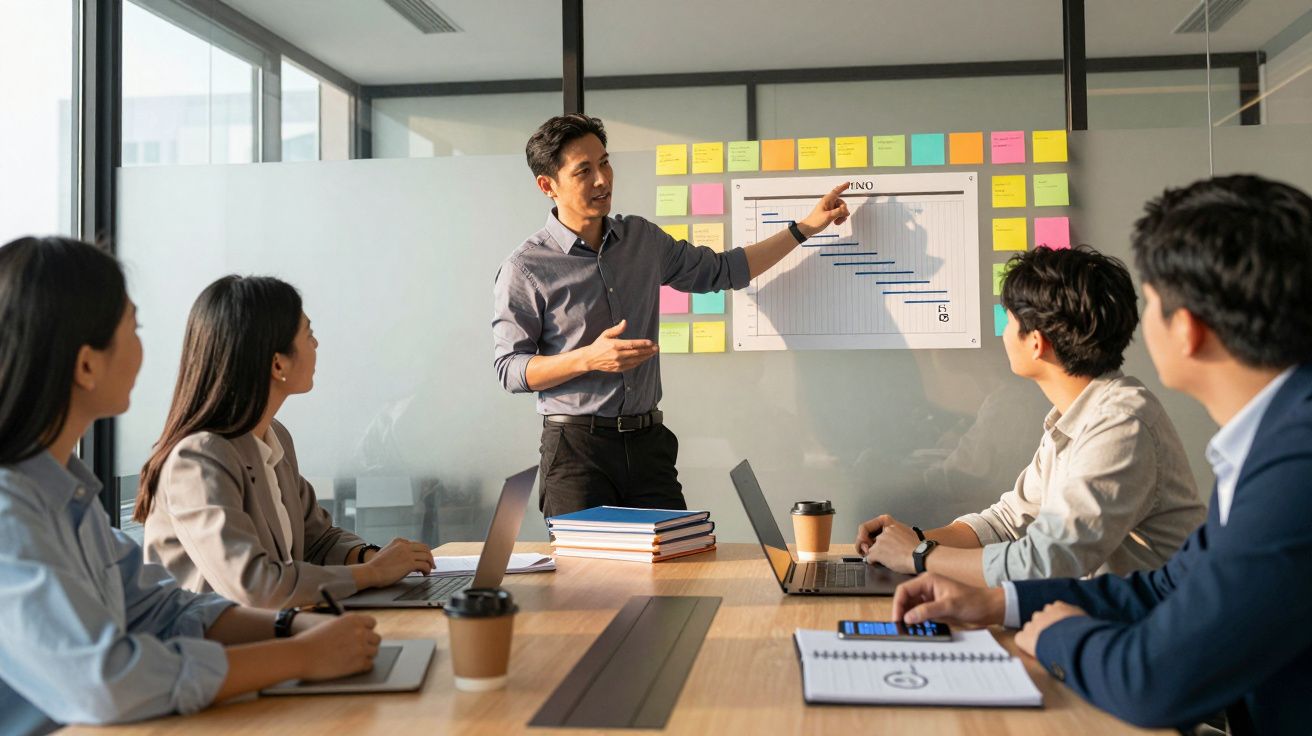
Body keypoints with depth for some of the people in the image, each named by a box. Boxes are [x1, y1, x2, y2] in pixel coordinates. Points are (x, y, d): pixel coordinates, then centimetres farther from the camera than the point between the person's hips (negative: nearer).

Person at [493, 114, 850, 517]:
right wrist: (589, 359, -20)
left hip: (649, 441, 5)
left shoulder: (642, 238, 10)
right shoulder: (524, 269, -6)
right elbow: (509, 368, -6)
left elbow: (721, 270, 20)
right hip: (577, 448, -4)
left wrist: (806, 227, 18)